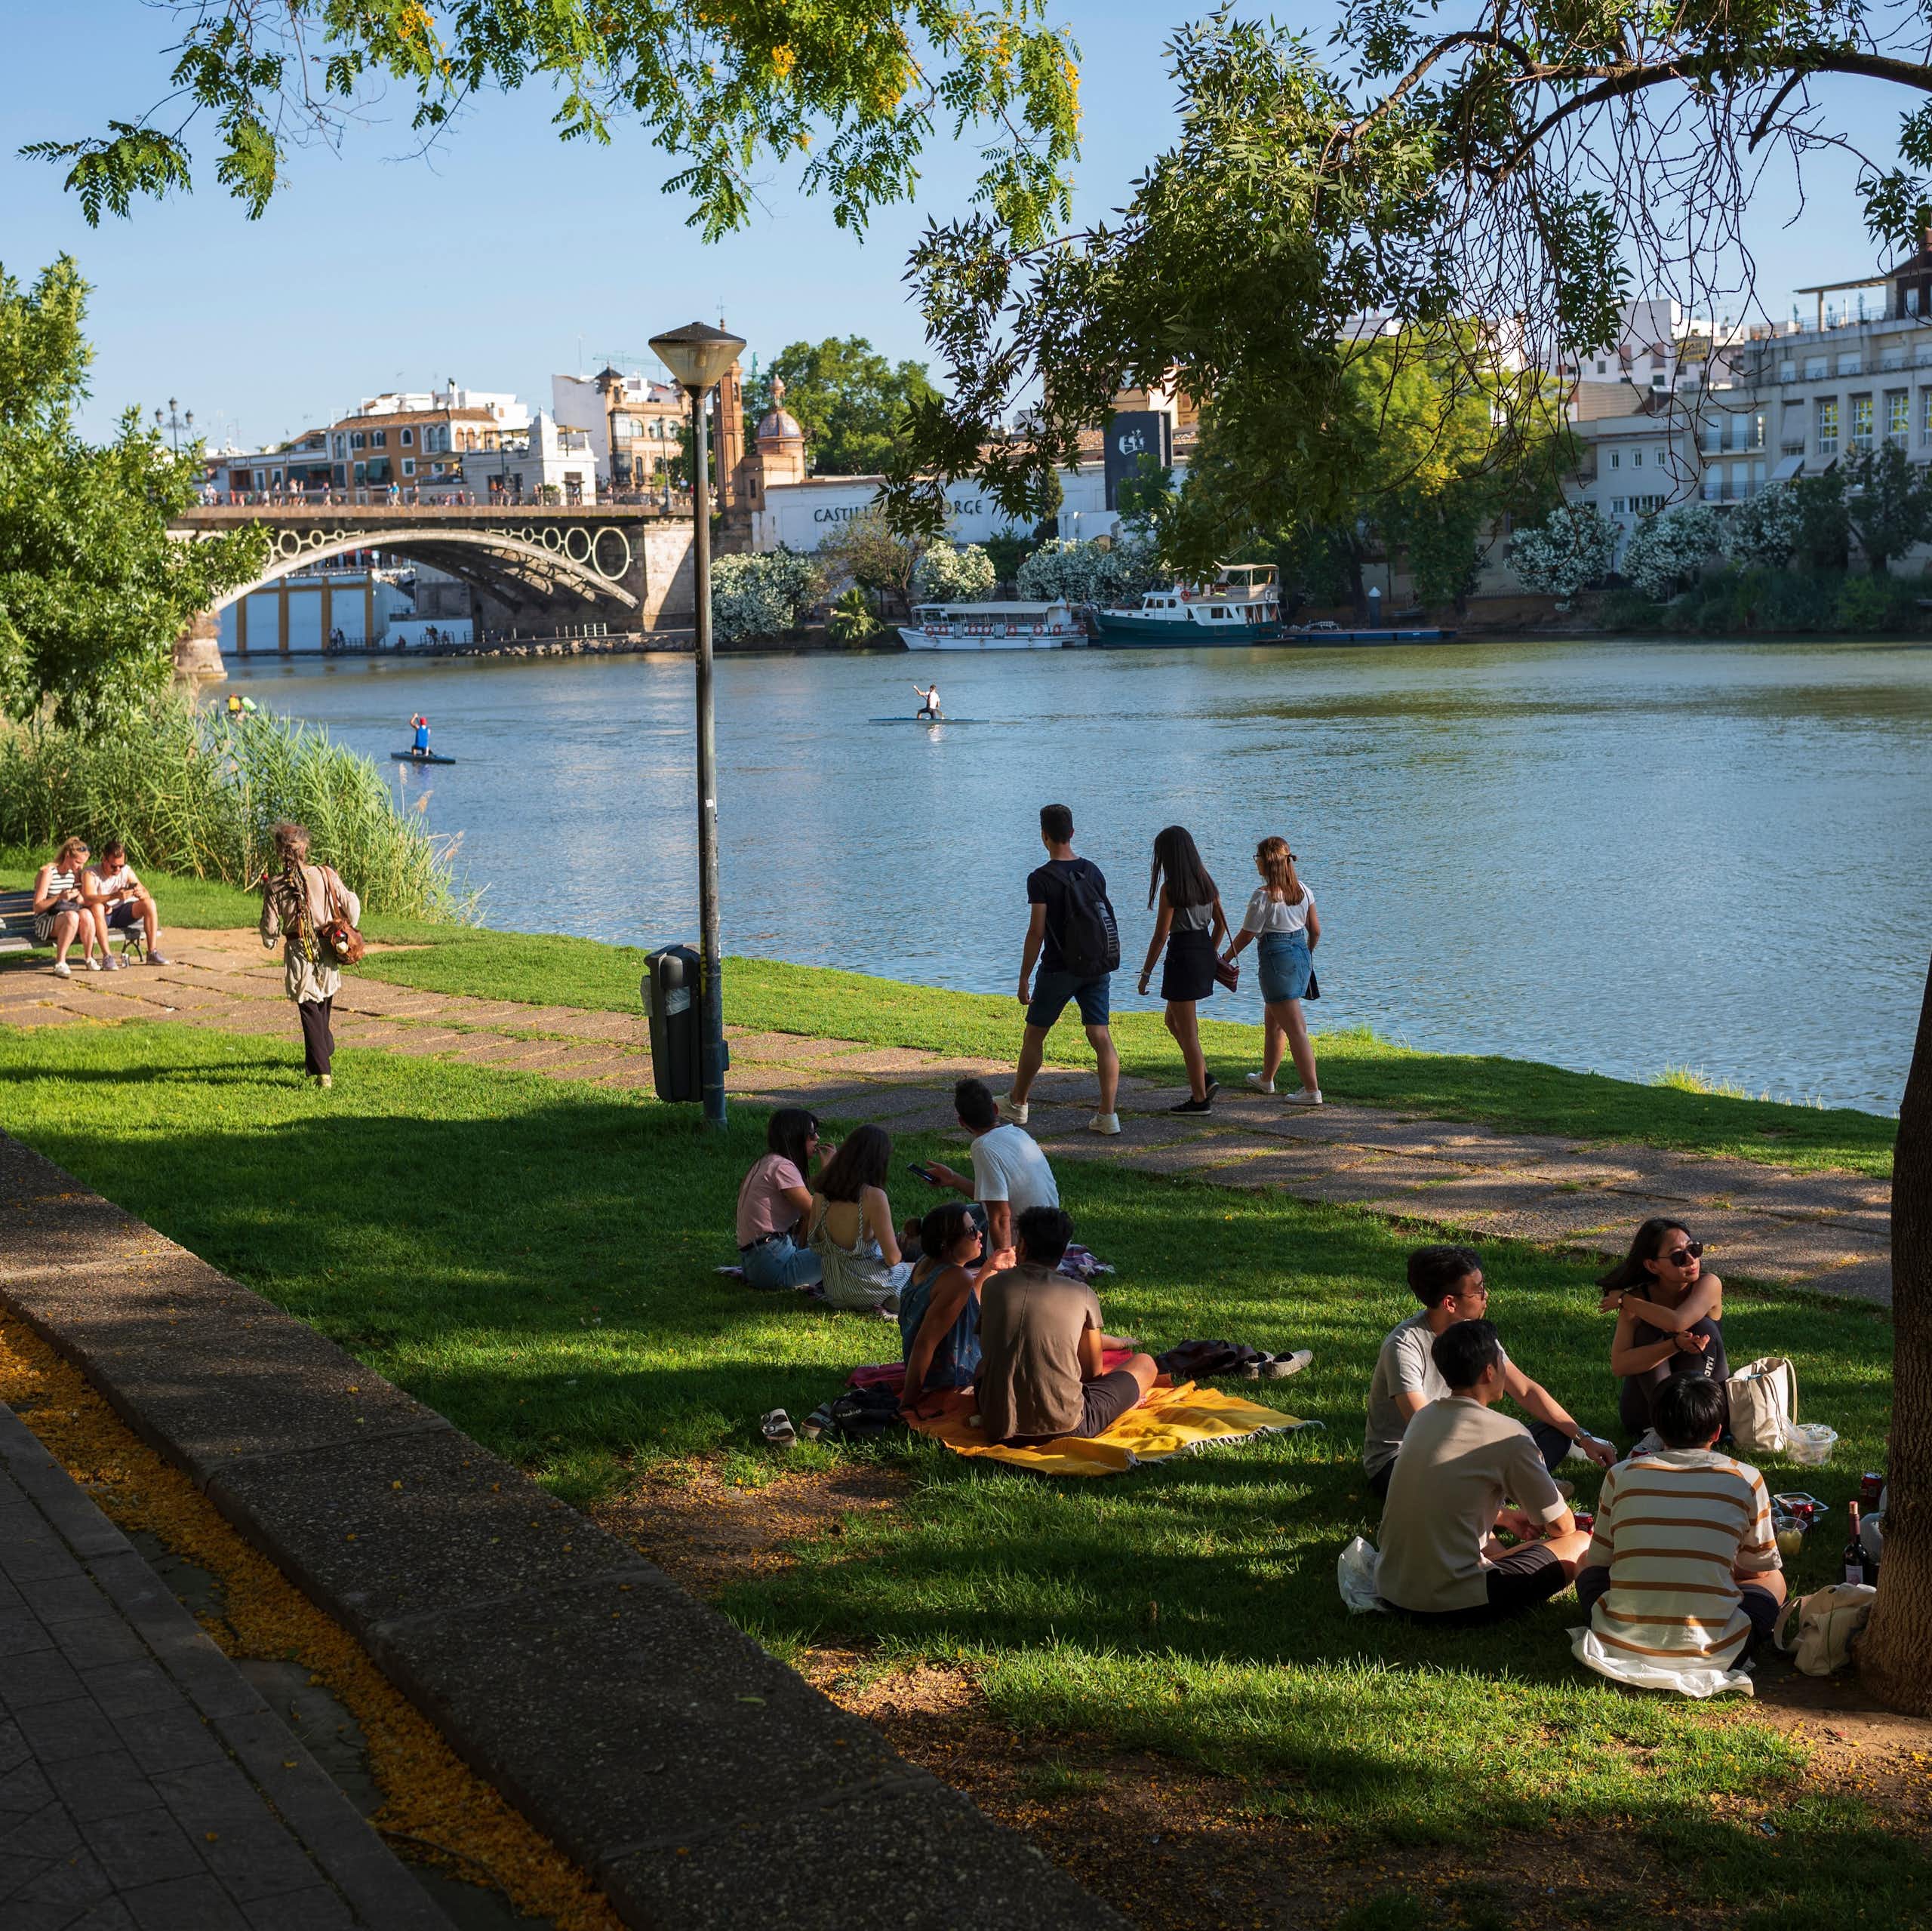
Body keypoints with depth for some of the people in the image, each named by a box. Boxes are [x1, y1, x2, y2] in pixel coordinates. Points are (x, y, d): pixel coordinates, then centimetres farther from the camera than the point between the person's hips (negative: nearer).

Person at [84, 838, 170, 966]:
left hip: (121, 914, 4)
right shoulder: (90, 874, -16)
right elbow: (88, 899, -34)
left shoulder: (127, 871, -2)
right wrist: (115, 896, -48)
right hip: (102, 916, -4)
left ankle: (152, 953, -20)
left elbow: (147, 894, -5)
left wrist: (141, 894, -32)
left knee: (149, 903, -16)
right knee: (97, 906, -37)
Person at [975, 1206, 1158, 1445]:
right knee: (1145, 1363, 18)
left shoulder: (992, 1285, 3)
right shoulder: (1083, 1295, -2)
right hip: (1064, 1429, -2)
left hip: (998, 1429, 2)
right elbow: (1093, 1371, 8)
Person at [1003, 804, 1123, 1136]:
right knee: (1101, 1037, 1)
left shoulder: (1040, 879, -13)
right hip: (1097, 968, 4)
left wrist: (1024, 978, -8)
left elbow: (1037, 932, -15)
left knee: (1034, 1036, 12)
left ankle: (1017, 1104, 25)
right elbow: (1103, 919, 11)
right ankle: (1107, 1115, -4)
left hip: (1058, 969, -4)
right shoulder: (1093, 872, 4)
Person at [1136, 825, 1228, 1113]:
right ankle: (1204, 1079, 16)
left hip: (1181, 956, -8)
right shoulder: (1205, 881, 6)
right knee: (1174, 1021, 23)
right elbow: (1221, 924, 12)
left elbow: (1160, 936, -16)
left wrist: (1146, 973, -9)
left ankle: (1199, 1099, 7)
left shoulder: (1170, 889, -16)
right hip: (1205, 953, 8)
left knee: (1187, 1031, 2)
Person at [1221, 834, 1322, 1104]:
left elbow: (1245, 936, -10)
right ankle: (1266, 1079, 36)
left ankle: (1312, 1090, -10)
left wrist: (1224, 961, 4)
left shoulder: (1263, 895, -16)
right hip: (1301, 955, 8)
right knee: (1273, 1021, 23)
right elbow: (1315, 930, 11)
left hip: (1277, 958, -8)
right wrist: (1308, 953, 29)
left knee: (1295, 1028, -7)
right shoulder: (1302, 890, 5)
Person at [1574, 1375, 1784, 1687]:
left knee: (1587, 1561, 30)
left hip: (1621, 1646, 0)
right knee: (1773, 1580, 26)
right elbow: (1758, 1568, 14)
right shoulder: (1745, 1479, 1)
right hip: (1710, 1654, 0)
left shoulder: (1622, 1474, 4)